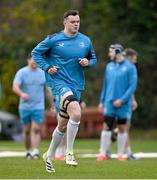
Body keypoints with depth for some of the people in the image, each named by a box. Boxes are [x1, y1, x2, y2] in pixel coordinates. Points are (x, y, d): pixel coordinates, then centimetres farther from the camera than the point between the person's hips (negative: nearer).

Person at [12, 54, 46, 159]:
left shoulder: (43, 74, 5)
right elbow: (15, 87, -17)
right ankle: (28, 151, 23)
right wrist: (22, 94, -39)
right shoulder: (21, 73, -4)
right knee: (27, 130, 8)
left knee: (36, 129, -12)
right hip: (25, 107, 0)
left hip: (38, 107, 0)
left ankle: (35, 151, -17)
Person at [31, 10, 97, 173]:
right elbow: (36, 52, 7)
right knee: (76, 112, -30)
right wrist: (47, 67, -6)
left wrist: (87, 63, -3)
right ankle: (69, 152, -20)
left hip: (76, 85, 5)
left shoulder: (85, 41, 8)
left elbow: (93, 59, 20)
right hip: (59, 82, -5)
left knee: (63, 125, 13)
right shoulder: (54, 39, -3)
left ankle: (49, 155, 34)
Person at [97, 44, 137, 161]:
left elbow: (132, 86, -8)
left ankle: (121, 154, 11)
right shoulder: (109, 66, 10)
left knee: (122, 129, 4)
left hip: (123, 103, -3)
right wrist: (102, 101, 11)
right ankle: (103, 153, -1)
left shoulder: (130, 67, -4)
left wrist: (122, 100, -16)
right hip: (109, 103, 3)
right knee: (106, 127, -3)